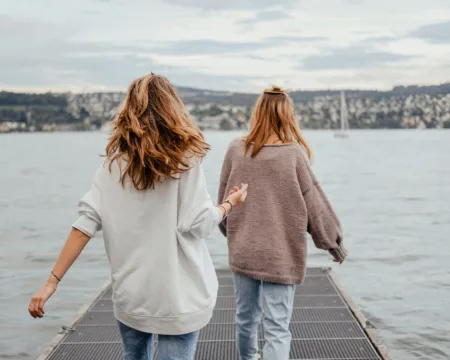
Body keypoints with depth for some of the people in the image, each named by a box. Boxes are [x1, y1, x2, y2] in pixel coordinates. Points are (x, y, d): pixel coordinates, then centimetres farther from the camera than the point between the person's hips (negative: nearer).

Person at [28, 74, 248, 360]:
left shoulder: (115, 161, -1)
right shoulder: (185, 158, -10)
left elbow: (87, 222, -7)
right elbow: (199, 225, -11)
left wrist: (53, 282, -5)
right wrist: (230, 204, 8)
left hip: (131, 293, 4)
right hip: (178, 295, -4)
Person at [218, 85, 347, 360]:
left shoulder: (236, 149, -4)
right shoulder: (294, 153, -14)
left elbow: (224, 199, 7)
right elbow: (314, 202, -7)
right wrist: (333, 241, 7)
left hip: (243, 250, 4)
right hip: (281, 254, -4)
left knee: (246, 315, 22)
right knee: (277, 327, 2)